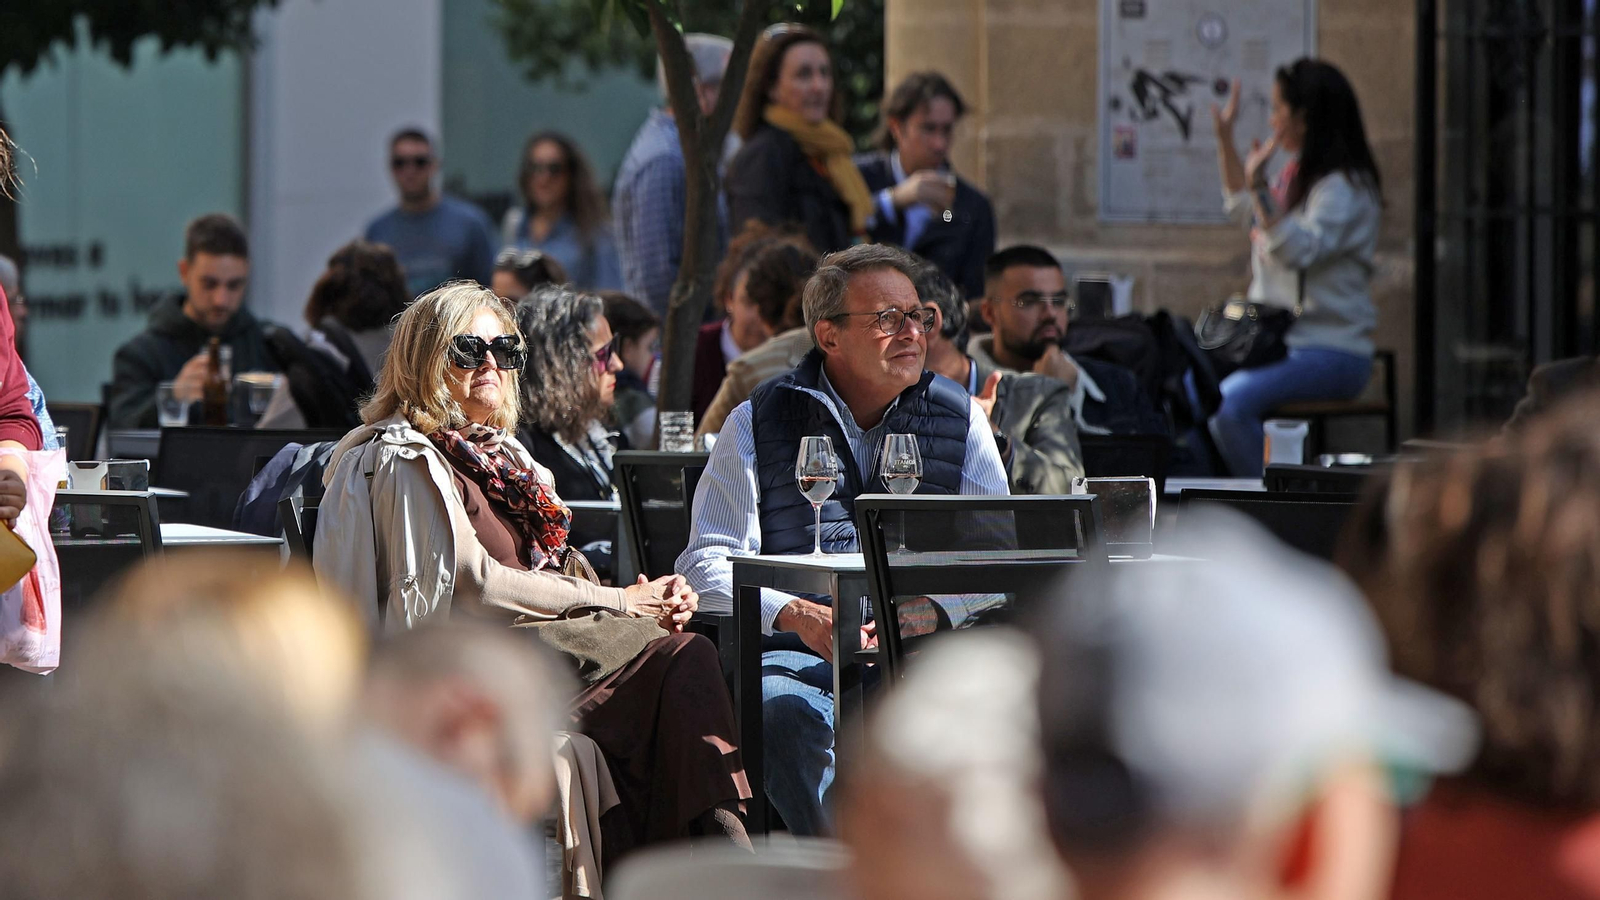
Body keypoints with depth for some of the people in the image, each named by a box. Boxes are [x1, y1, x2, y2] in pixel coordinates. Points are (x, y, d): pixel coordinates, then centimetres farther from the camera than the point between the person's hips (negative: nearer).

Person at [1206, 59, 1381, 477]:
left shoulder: (1344, 187, -13)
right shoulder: (1296, 175, 16)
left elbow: (1299, 250, -27)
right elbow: (1244, 209, 33)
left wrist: (1259, 187, -33)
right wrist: (1225, 138, 28)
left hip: (1333, 352, -10)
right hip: (1279, 341, 10)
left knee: (1231, 401, -31)